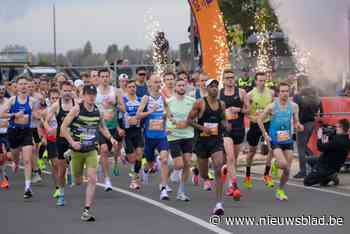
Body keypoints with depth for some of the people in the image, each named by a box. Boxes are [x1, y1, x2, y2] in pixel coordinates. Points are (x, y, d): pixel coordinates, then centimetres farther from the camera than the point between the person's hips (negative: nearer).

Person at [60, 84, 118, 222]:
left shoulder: (97, 110, 2)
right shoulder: (77, 109, -11)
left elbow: (102, 126, 20)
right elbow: (63, 127, -11)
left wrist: (110, 138, 4)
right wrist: (72, 142, -22)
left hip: (91, 150, 2)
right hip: (77, 150, -2)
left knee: (92, 179, -13)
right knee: (78, 182, 9)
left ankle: (86, 211, -11)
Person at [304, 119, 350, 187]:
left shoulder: (338, 141, -30)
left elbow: (321, 148, -28)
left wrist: (319, 138, -12)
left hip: (327, 167, -10)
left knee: (306, 182, -4)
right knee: (311, 160, 32)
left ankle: (328, 177, -6)